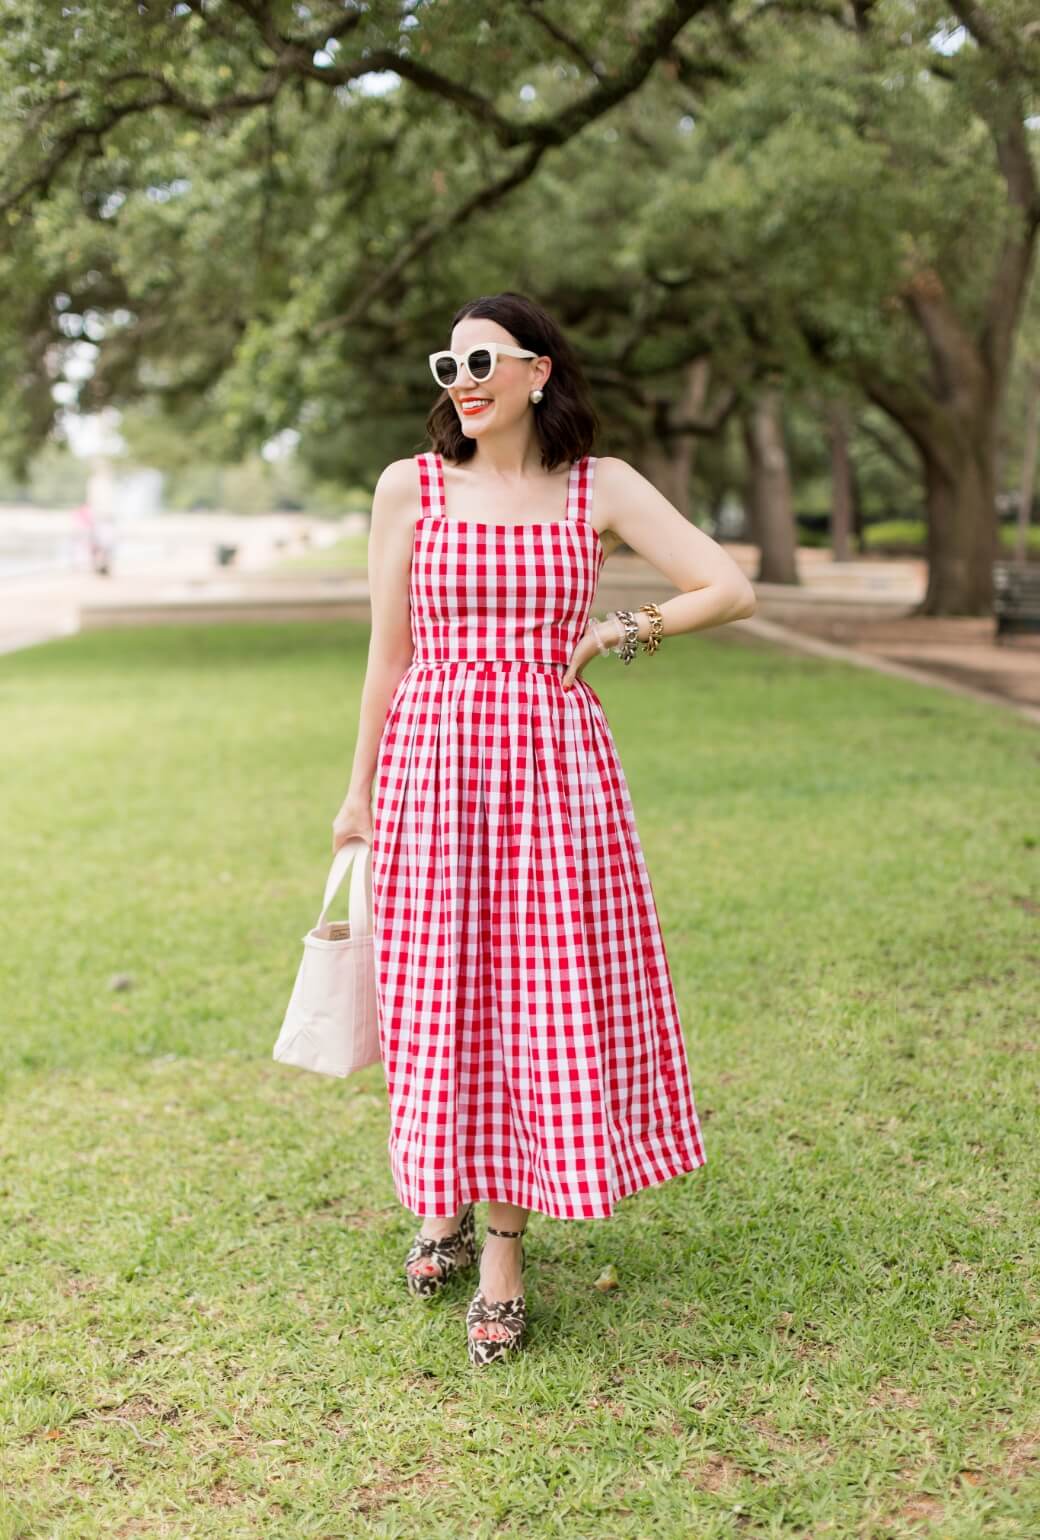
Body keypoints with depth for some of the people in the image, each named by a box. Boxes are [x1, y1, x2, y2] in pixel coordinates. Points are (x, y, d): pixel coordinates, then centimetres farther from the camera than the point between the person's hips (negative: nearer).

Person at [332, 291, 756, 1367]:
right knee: (442, 994, 5)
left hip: (556, 763, 0)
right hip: (434, 758, 0)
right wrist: (359, 791, 10)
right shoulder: (410, 487, 4)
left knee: (545, 990, 1)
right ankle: (445, 1204, 29)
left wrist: (616, 636, 0)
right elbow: (390, 651, 7)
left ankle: (504, 1246, 14)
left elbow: (730, 590, -1)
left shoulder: (599, 488, 3)